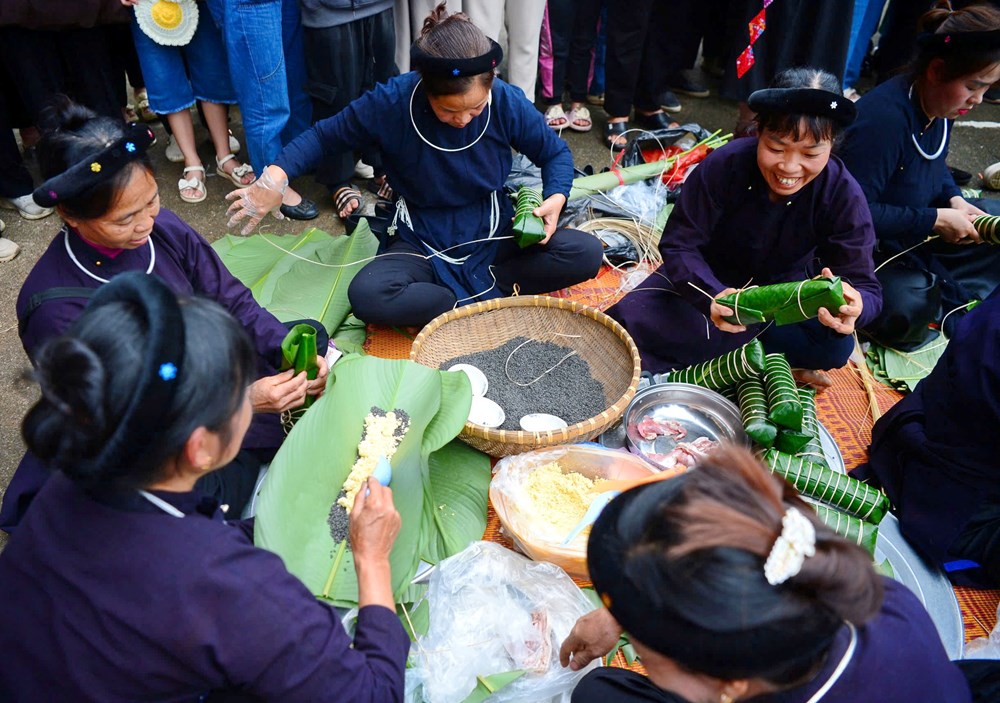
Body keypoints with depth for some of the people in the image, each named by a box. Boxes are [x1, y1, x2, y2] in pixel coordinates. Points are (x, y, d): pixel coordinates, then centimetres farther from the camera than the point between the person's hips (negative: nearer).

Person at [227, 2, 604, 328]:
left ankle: (477, 283, -15)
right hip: (422, 242, -1)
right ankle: (480, 300, -19)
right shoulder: (391, 103, -19)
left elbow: (555, 152, 0)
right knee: (367, 295, -33)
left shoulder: (507, 102, -16)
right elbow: (325, 134, -3)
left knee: (586, 254, -21)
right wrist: (275, 177, -18)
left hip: (494, 236, 2)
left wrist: (556, 197, -21)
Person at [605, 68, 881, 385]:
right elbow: (679, 245, -26)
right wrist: (712, 296, -47)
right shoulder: (723, 165, -28)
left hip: (782, 290, 1)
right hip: (710, 276, -1)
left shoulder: (843, 196, -25)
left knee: (835, 347, -28)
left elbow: (864, 284, -26)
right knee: (632, 318, -24)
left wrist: (856, 305, -54)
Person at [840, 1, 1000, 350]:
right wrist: (935, 220, -24)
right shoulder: (884, 118, -29)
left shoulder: (940, 109, -1)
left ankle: (939, 292, -4)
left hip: (914, 235, 10)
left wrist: (954, 200, -2)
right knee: (909, 308, -35)